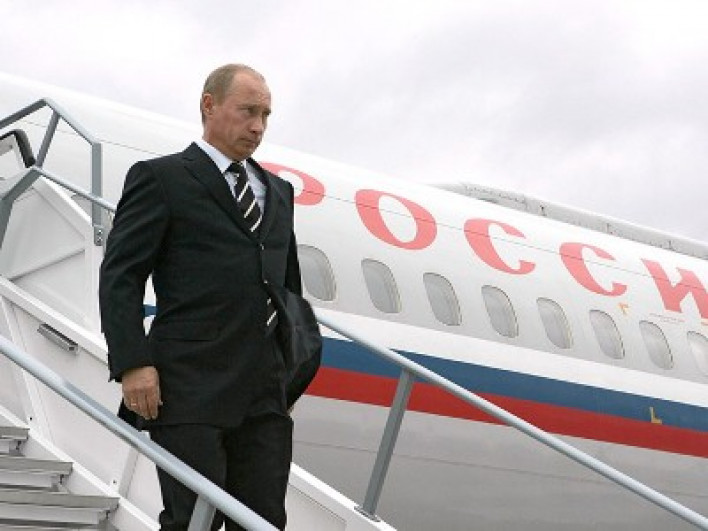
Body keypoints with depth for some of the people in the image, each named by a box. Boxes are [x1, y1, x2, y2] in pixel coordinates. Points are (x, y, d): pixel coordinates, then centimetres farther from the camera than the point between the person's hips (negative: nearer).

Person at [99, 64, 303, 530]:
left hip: (265, 394, 6)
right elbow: (120, 277, -4)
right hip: (189, 388, -6)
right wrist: (133, 365, -15)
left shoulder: (278, 191, 22)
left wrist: (291, 367, 18)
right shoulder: (160, 178, 2)